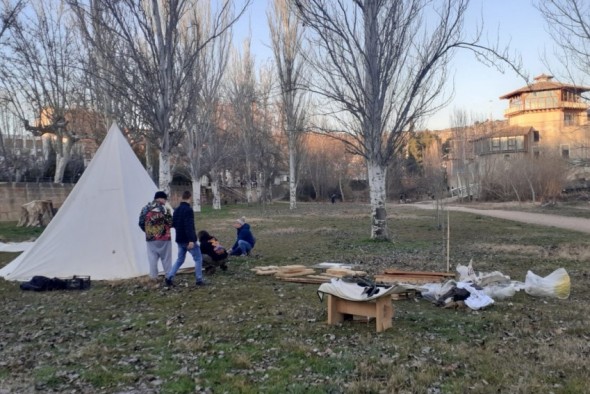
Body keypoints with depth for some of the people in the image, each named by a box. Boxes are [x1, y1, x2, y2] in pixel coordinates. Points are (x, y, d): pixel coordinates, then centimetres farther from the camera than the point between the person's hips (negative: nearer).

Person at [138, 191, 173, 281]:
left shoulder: (146, 208, 5)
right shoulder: (166, 208, -8)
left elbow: (141, 223, 6)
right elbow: (171, 223, -10)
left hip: (150, 238, 3)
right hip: (164, 238, -3)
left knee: (152, 258, 9)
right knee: (166, 258, 9)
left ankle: (153, 277, 11)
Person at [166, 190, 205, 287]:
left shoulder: (176, 210, 10)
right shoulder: (188, 209, -17)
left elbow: (173, 224, 18)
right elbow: (189, 226, -24)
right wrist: (191, 240, -26)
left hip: (179, 240, 8)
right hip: (188, 240, -8)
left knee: (180, 259, 18)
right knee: (198, 259, 4)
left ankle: (169, 277, 7)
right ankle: (199, 280, 5)